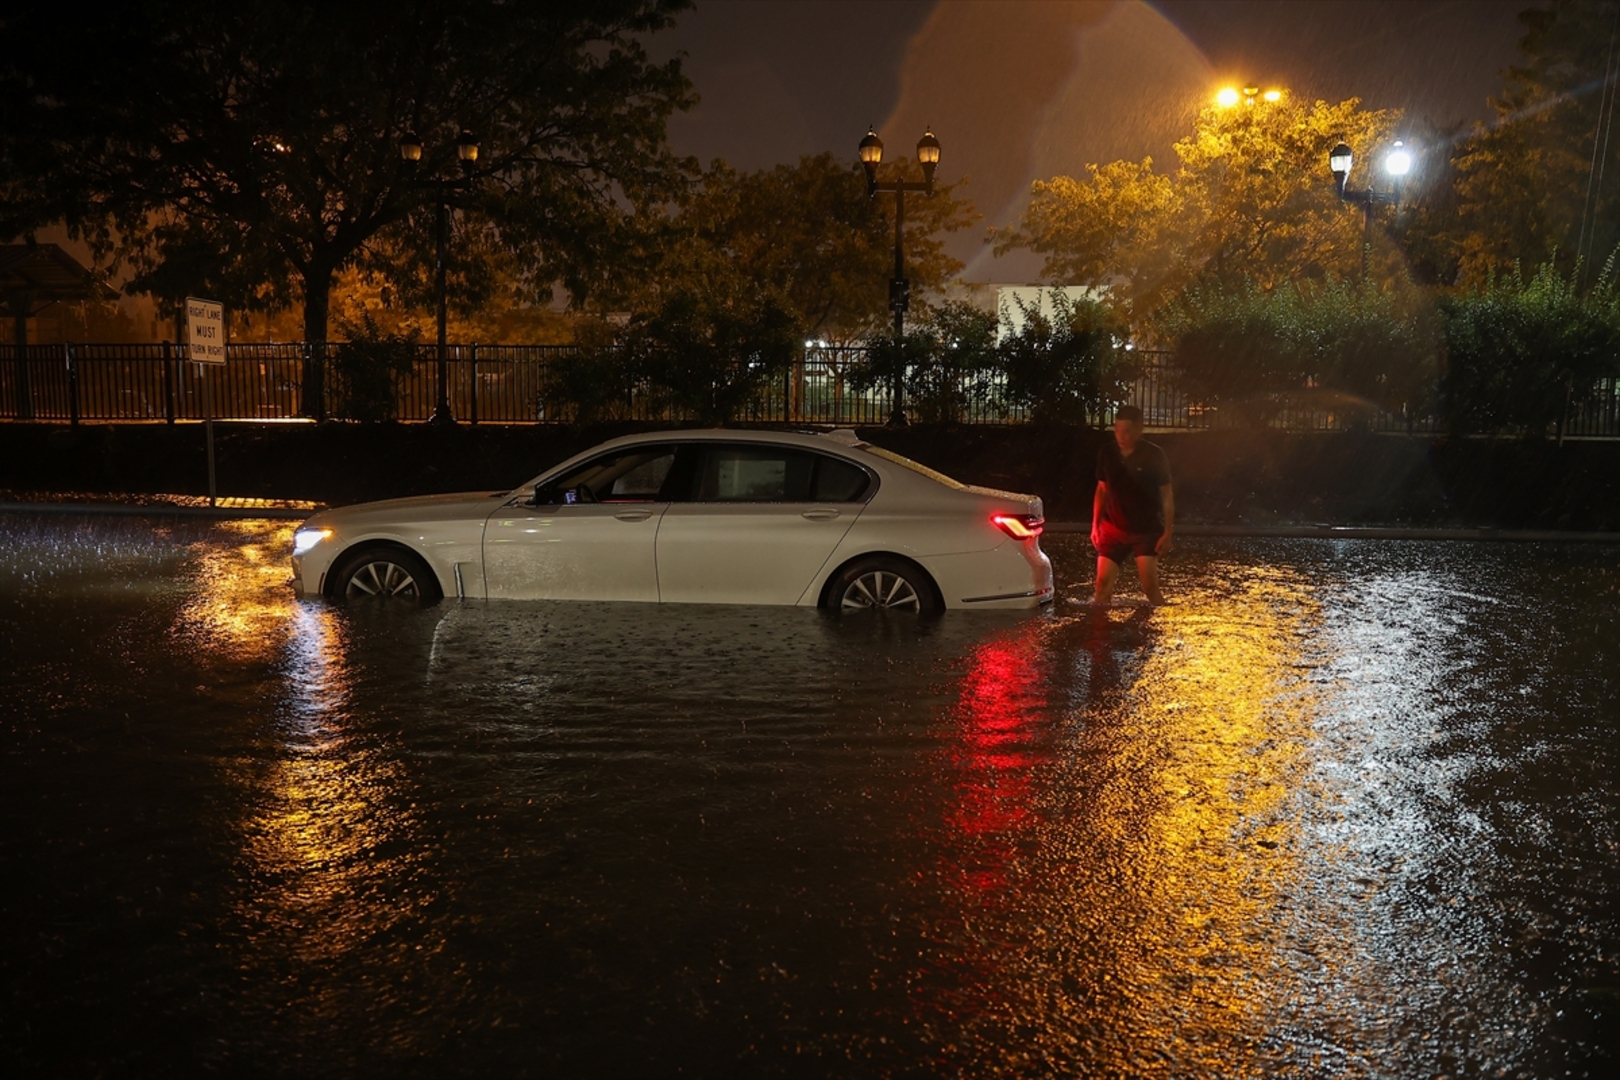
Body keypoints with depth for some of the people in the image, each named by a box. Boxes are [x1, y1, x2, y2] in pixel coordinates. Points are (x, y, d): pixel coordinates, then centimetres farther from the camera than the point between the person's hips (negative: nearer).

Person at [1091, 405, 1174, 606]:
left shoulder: (1154, 456, -12)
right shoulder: (1107, 453, -3)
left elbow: (1167, 495, -7)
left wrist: (1168, 532, -10)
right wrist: (1095, 526, 7)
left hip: (1146, 530, -3)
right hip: (1113, 529, 3)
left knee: (1150, 586, -11)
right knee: (1103, 583, -2)